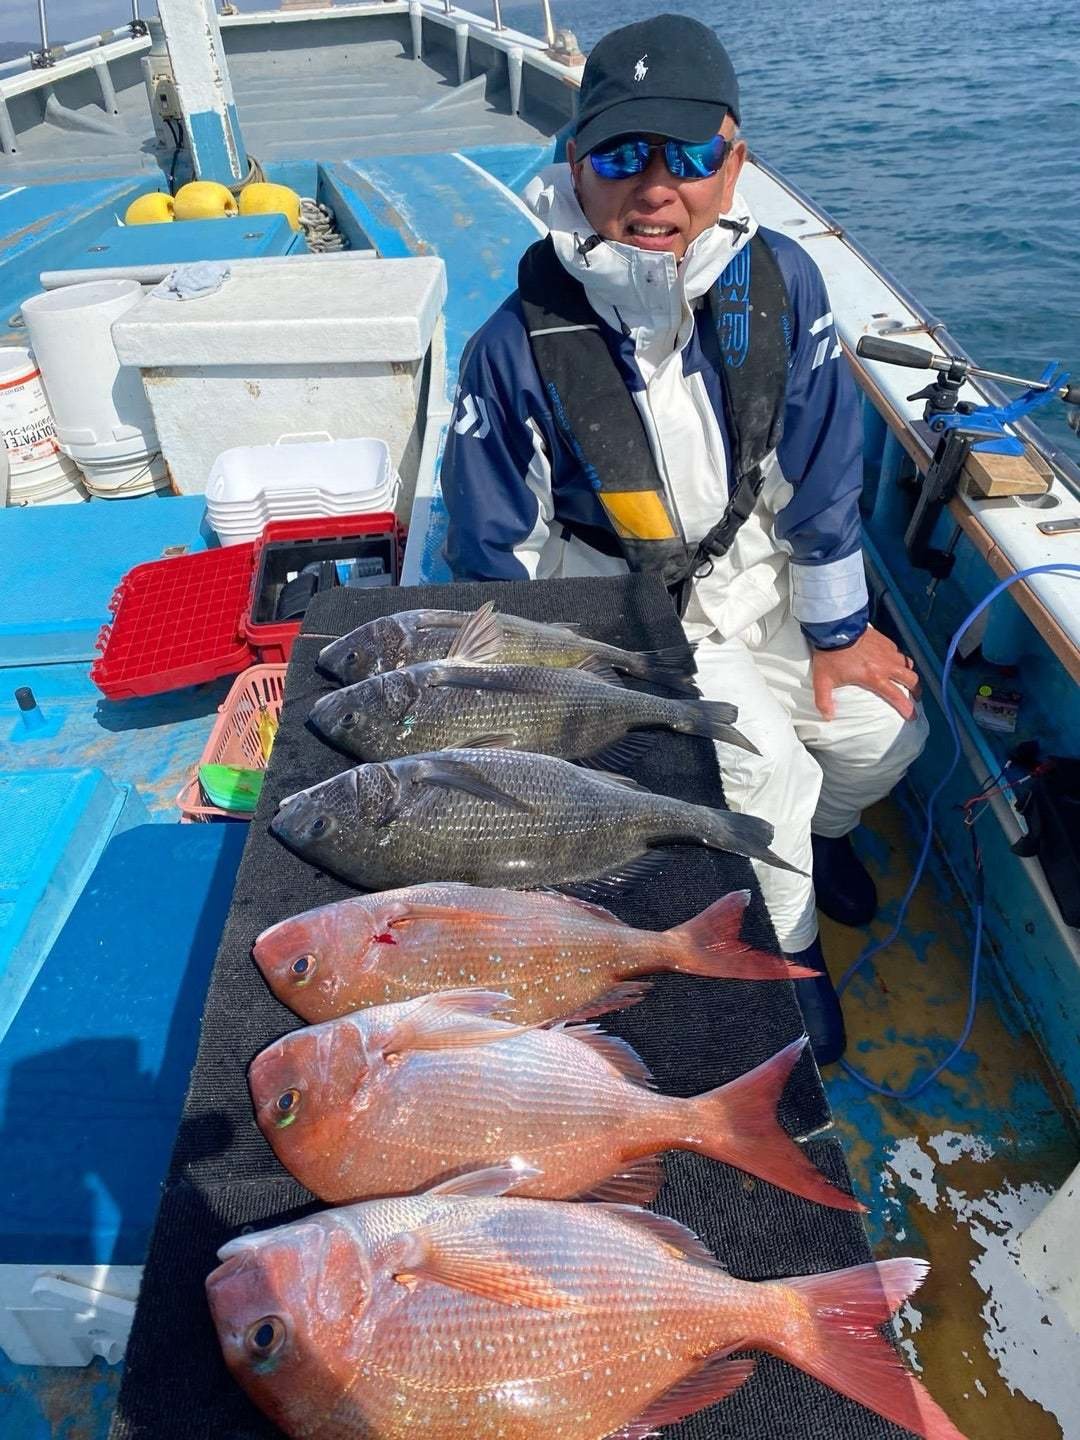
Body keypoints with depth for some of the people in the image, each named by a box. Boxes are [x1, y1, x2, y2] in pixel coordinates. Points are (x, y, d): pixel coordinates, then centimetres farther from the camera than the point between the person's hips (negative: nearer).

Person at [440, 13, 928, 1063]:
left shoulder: (779, 281, -13)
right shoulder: (520, 345, -24)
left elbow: (819, 469, -4)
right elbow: (495, 554, -14)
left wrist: (837, 632, 1)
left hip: (755, 580, 5)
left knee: (884, 732, 1)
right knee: (765, 760, -19)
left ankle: (812, 832, 38)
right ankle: (784, 947, 14)